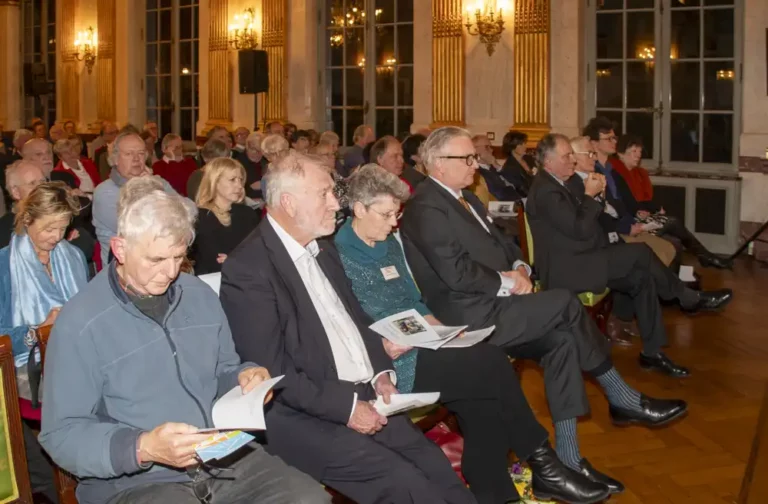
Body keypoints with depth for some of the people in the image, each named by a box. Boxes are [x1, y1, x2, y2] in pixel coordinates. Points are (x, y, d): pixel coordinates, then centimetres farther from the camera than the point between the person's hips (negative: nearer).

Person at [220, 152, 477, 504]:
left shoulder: (323, 250, 13)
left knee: (434, 466, -7)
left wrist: (380, 373, 3)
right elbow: (273, 371, -17)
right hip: (304, 415, -8)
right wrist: (345, 407, -17)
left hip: (363, 396, 8)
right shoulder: (248, 269, -14)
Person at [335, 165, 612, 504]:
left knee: (482, 396, -17)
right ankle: (541, 464, 0)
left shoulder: (389, 245, 16)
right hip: (385, 362, -8)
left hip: (418, 347, 8)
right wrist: (378, 345, -24)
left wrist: (436, 326, 2)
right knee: (491, 363, -16)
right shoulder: (337, 255, -9)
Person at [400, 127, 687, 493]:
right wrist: (507, 282, -12)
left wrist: (519, 268, -1)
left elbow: (500, 241, 20)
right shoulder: (425, 208, -14)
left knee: (561, 339, -11)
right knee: (566, 304, -17)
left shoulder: (465, 198, 18)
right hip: (469, 316, -10)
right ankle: (624, 401, 0)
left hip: (490, 304, 10)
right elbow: (457, 273, -22)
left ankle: (567, 458, -6)